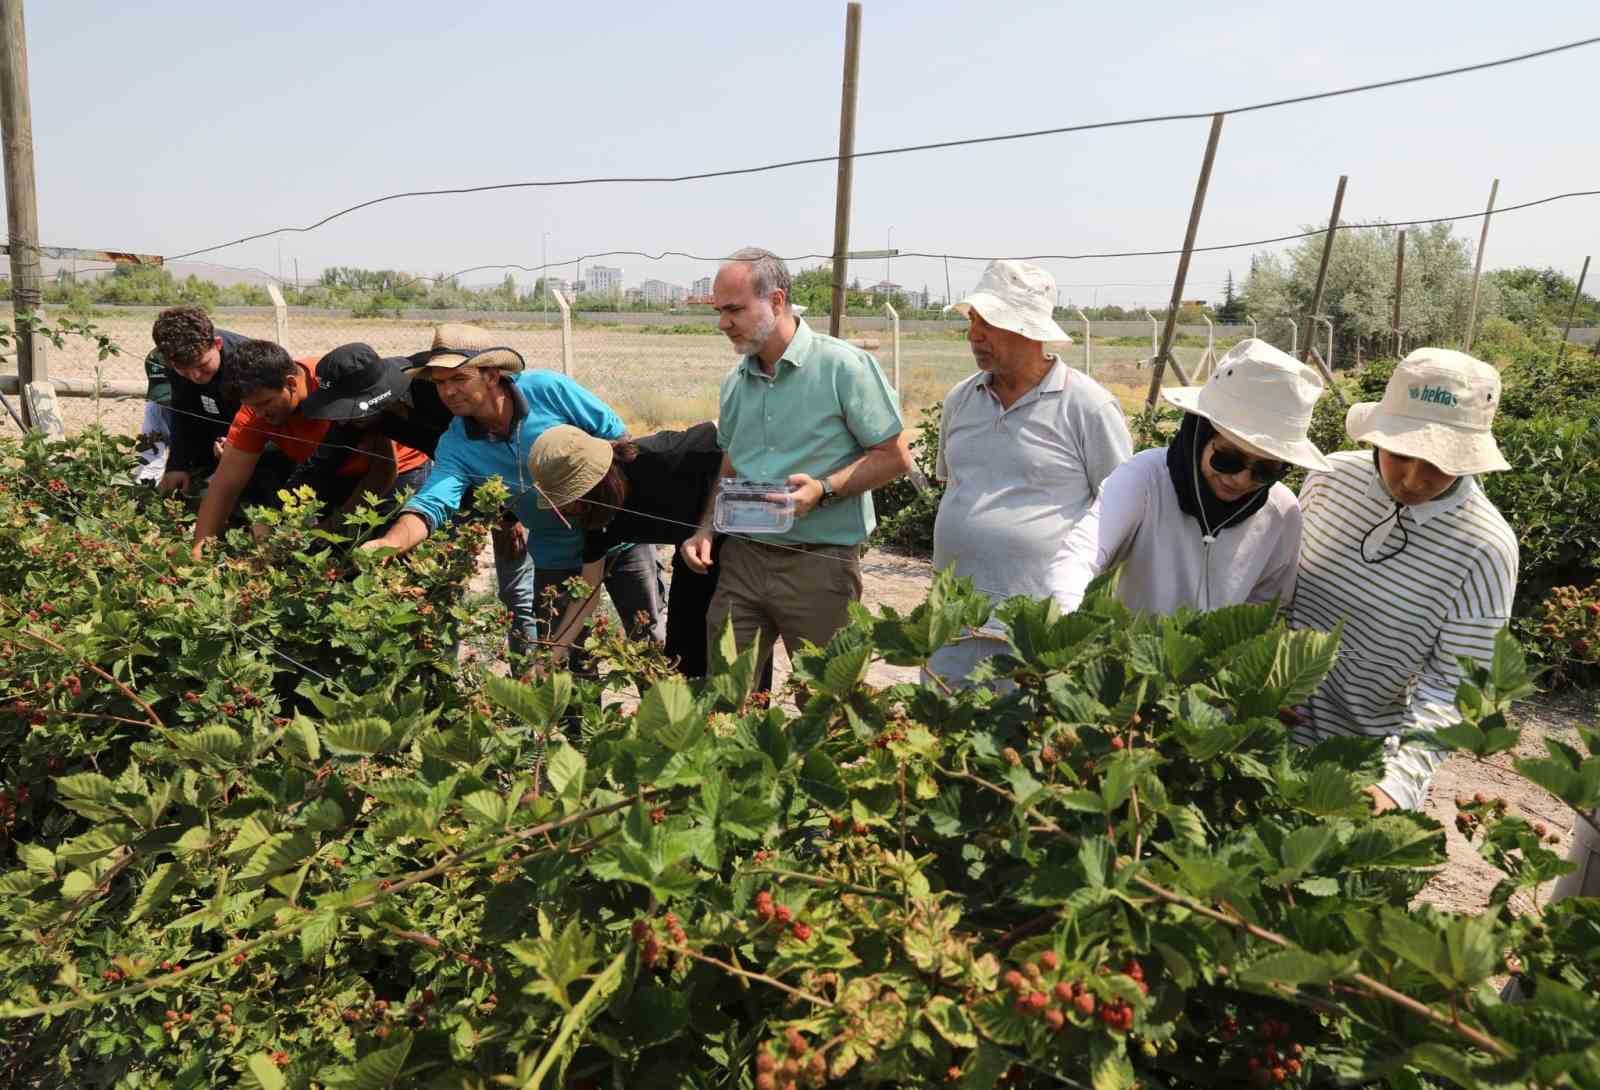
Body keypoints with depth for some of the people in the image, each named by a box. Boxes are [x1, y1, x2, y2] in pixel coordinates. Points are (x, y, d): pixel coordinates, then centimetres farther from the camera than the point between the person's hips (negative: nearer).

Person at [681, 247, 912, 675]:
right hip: (743, 556, 5)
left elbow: (894, 456, -8)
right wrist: (706, 528, 4)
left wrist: (824, 489, -20)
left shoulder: (843, 366, -10)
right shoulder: (734, 382, 10)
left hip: (820, 563, -5)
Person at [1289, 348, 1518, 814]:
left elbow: (1453, 686, -18)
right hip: (1280, 721, 4)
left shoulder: (1485, 548, -19)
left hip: (1371, 756, -3)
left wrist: (1398, 782, -30)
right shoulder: (1330, 477, -9)